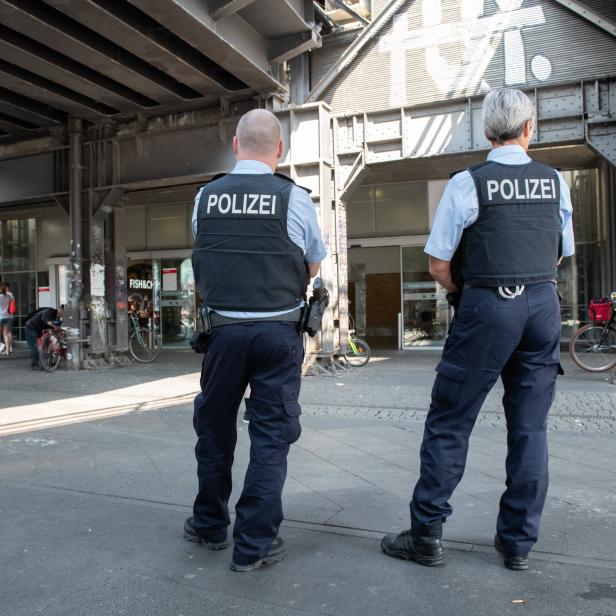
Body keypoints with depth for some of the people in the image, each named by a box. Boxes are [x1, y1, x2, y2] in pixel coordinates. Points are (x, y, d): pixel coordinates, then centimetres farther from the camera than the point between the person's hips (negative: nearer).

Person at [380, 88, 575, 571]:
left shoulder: (468, 183, -8)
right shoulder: (555, 182, 6)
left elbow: (439, 266, -7)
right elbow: (562, 254, 17)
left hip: (487, 310, -5)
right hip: (544, 305, 5)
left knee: (449, 422, 3)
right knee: (530, 427, 10)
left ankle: (426, 535, 10)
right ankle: (519, 542, 20)